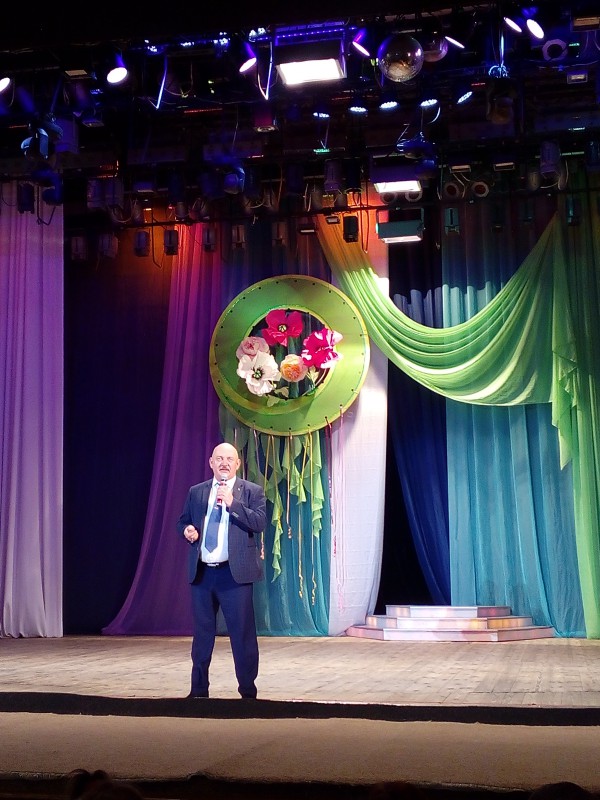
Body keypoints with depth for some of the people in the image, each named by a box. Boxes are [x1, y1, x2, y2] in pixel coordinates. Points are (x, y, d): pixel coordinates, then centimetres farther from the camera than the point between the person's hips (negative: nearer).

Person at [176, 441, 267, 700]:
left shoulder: (252, 491, 0)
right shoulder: (196, 492, 11)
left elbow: (259, 523, -11)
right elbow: (183, 521, 18)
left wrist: (232, 502, -20)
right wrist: (186, 530, -5)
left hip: (235, 573, -4)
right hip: (202, 572, 4)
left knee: (242, 633, 0)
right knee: (202, 633, 12)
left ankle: (247, 690, 11)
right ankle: (199, 689, 24)